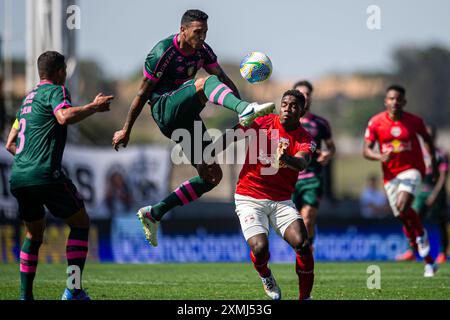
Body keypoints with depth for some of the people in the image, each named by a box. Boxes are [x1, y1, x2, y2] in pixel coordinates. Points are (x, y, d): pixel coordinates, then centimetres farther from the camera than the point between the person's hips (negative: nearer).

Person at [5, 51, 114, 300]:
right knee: (80, 222, 7)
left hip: (17, 177, 8)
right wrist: (95, 107, -11)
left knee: (34, 233, 21)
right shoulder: (55, 90, 0)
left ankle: (25, 296, 12)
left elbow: (10, 144, 29)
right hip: (44, 175, -8)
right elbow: (65, 117, -22)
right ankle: (73, 290, -2)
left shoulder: (28, 97, 26)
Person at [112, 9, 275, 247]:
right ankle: (246, 110, -63)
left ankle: (154, 214, 7)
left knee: (211, 176, 2)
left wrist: (240, 101, -16)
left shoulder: (202, 51, 6)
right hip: (165, 111, -8)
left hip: (186, 117, 8)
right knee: (206, 83, -31)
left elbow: (223, 79, 2)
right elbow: (143, 93, -9)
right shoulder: (162, 53, -13)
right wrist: (126, 131, -5)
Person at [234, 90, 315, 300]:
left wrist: (287, 160, -48)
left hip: (281, 201, 1)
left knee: (302, 244, -20)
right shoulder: (263, 123, -1)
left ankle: (305, 297, -5)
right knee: (260, 247, -22)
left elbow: (302, 163, -25)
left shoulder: (305, 139, -4)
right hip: (249, 198, -1)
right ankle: (265, 276, 15)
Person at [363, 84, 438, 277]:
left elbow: (427, 139, 15)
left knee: (402, 206, -29)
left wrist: (433, 163, 14)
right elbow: (366, 150, -5)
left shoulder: (414, 121, -3)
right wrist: (380, 157, -25)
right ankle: (429, 262, 15)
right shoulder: (376, 122, -3)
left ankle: (421, 234, -3)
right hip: (391, 175, 3)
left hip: (412, 169, -3)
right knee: (403, 217, 4)